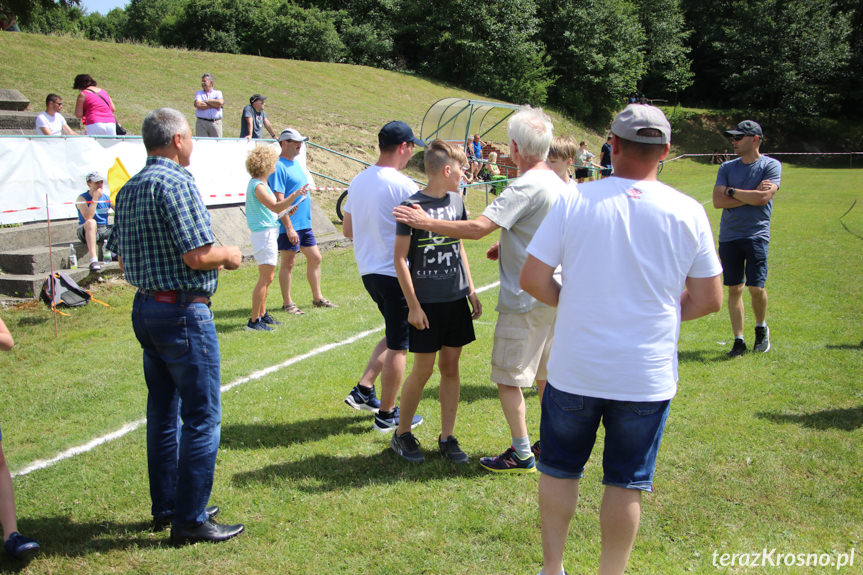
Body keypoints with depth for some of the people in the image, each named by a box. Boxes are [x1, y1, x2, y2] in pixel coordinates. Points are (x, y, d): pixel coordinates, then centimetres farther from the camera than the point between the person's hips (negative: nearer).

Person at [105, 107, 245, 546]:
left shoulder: (128, 190, 12)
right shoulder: (177, 183, -16)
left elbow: (123, 257, 17)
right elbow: (198, 254, -22)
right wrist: (228, 256, -3)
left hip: (145, 308, 10)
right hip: (183, 310, -9)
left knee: (163, 411, 17)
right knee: (202, 417, -1)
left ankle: (165, 507, 28)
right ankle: (190, 521, 4)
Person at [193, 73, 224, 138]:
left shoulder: (218, 92, 12)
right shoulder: (198, 93, 14)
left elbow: (220, 103, -10)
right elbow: (198, 105, -6)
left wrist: (206, 101, -1)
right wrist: (214, 105, -4)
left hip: (215, 123, 0)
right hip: (201, 123, 0)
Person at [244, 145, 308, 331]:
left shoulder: (260, 183, 16)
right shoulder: (257, 186, -16)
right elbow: (275, 207, -28)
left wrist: (287, 208, 17)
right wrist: (294, 195, -36)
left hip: (269, 233, 11)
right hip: (264, 234, -11)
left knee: (268, 278, 15)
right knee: (265, 278, -10)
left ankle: (262, 315, 24)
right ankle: (254, 321, -8)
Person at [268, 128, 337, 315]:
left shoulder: (296, 163, 14)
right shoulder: (279, 167, -14)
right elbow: (279, 201, -20)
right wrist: (289, 227, -22)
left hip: (305, 223, 9)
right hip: (289, 225, -9)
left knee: (315, 258, 13)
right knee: (288, 263, 0)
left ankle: (317, 298, 24)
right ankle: (287, 303, 10)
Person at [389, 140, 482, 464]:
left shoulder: (456, 201, 9)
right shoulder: (412, 205, -11)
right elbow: (400, 258, -10)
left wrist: (471, 291, 15)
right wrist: (413, 305, -12)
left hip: (456, 300, 6)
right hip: (427, 303, -6)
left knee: (451, 368, 8)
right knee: (423, 371, 0)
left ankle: (447, 437, 18)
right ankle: (402, 435, 18)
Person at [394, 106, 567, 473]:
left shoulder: (525, 187, -21)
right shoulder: (559, 185, 9)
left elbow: (477, 228, -28)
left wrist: (426, 222, -20)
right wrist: (507, 248, 16)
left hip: (525, 301, -9)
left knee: (507, 376, 2)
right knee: (544, 373, 20)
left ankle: (521, 454, 9)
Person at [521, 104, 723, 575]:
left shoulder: (574, 201, -8)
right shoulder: (687, 212, -6)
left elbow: (532, 279, -8)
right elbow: (708, 301, -1)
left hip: (574, 370, 0)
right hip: (646, 376, 0)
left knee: (558, 469, 18)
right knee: (625, 483, 14)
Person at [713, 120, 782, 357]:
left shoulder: (771, 165, 0)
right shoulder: (727, 167, 11)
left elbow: (764, 198, -14)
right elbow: (718, 201, -1)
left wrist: (732, 191, -4)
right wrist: (751, 195, -7)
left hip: (757, 235, -3)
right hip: (729, 236, 4)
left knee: (756, 288, -8)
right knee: (734, 289, 3)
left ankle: (761, 329, 20)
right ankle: (739, 340, 10)